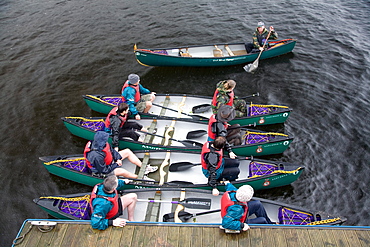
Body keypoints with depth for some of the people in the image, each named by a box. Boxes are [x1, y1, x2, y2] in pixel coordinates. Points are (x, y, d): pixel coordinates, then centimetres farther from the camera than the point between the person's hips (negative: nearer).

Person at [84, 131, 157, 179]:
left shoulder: (101, 145, -15)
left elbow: (111, 150, 4)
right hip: (102, 170, -9)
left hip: (111, 160, 9)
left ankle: (145, 168, 5)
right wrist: (116, 165, -18)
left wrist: (118, 159, -7)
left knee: (127, 151, 4)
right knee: (121, 171, -35)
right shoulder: (97, 156, -39)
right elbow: (104, 170, -30)